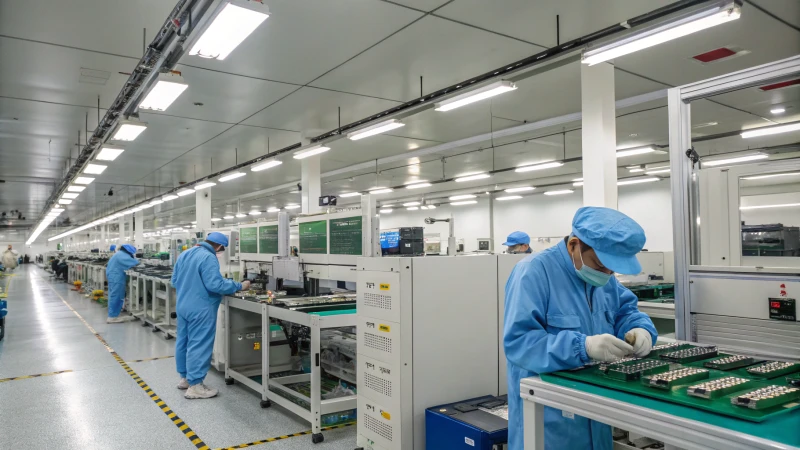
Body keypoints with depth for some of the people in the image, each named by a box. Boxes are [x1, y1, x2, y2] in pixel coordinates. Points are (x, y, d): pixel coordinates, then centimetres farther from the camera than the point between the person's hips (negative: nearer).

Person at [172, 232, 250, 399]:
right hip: (200, 309, -9)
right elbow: (215, 284, -25)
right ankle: (195, 386, 2)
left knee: (183, 341, 17)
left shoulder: (184, 254, 10)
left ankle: (185, 378, 30)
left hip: (182, 306, 9)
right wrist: (240, 286, -16)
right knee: (199, 345, -3)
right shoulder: (209, 258, -19)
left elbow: (174, 281, 18)